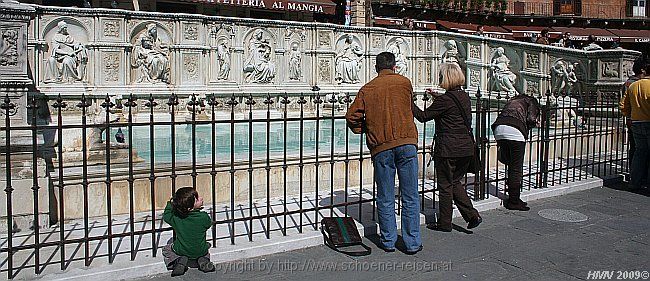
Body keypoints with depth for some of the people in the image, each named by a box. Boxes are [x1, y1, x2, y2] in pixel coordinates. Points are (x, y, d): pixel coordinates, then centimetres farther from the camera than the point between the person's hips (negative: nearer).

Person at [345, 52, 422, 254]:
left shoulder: (367, 89, 8)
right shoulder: (405, 82, 7)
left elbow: (352, 116, 4)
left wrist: (366, 128, 20)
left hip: (381, 147, 1)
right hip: (406, 142, 0)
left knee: (385, 198, 10)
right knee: (410, 197, 6)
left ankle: (388, 241, 17)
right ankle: (412, 243, 12)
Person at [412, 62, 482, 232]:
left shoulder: (445, 99, -16)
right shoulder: (465, 97, 9)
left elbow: (423, 116, -10)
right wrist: (436, 97, 27)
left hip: (448, 149, -8)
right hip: (466, 148, 8)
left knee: (445, 185, 5)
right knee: (455, 182, 20)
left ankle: (444, 224, 16)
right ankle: (472, 216, 14)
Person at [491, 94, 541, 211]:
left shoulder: (513, 101, 36)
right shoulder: (532, 101, 20)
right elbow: (531, 119, 0)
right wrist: (535, 123, 24)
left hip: (499, 128, 6)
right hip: (515, 130, -6)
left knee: (511, 165, 16)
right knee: (517, 168, 3)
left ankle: (513, 199, 21)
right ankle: (514, 201, 8)